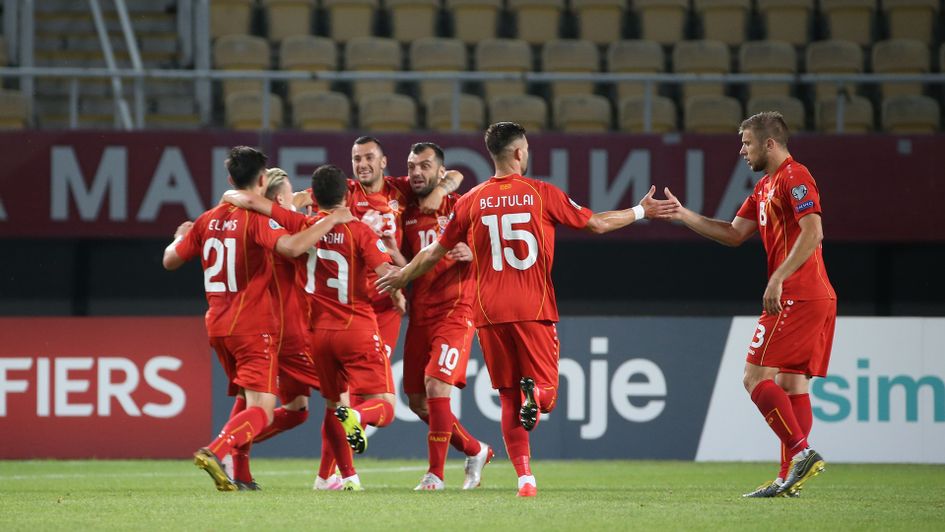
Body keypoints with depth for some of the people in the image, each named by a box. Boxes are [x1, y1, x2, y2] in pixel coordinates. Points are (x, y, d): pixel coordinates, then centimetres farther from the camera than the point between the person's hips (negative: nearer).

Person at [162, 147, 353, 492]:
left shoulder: (208, 220, 8)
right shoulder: (256, 219, -12)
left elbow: (170, 260, 17)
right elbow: (292, 247, -29)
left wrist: (182, 236, 38)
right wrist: (331, 221, -18)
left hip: (217, 327, 7)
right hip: (253, 327, -7)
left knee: (247, 400, 24)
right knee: (261, 411, -11)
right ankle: (215, 452, -33)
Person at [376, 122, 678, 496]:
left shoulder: (472, 201, 5)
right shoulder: (542, 194, 0)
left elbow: (436, 252, 14)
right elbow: (597, 224, 8)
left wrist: (401, 277, 32)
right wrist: (641, 212, 24)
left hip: (490, 312, 2)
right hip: (534, 310, -2)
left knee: (509, 400, 8)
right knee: (546, 391, 5)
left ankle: (524, 478, -3)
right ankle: (535, 393, -32)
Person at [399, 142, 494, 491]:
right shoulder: (408, 213, 12)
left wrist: (470, 254, -24)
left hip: (454, 311, -6)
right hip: (419, 315, 6)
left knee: (436, 387, -19)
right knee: (417, 401, 6)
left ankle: (436, 473, -11)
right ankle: (476, 451, 25)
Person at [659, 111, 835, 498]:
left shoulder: (794, 177, -10)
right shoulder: (765, 187, 21)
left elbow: (813, 232, -21)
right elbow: (734, 234, 25)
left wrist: (778, 278, -25)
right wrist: (685, 216, 18)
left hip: (796, 296, -10)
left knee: (756, 377, -11)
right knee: (792, 383, 7)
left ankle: (802, 453, -18)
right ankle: (790, 477, 5)